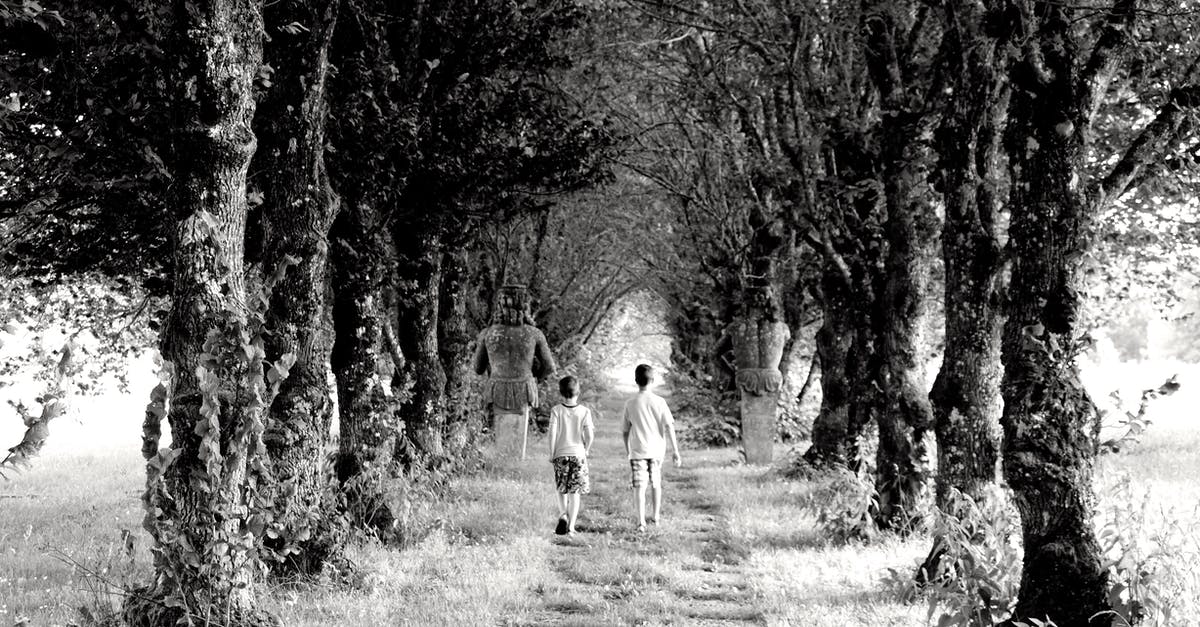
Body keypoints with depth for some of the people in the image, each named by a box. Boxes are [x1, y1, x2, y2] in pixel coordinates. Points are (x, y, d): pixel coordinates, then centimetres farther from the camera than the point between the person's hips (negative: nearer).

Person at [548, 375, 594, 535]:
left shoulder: (556, 410, -6)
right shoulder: (584, 411, -5)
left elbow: (552, 433, -9)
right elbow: (590, 435, -7)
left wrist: (552, 454, 1)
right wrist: (586, 450, 10)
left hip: (561, 454, 0)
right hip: (578, 454, 0)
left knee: (562, 489, 18)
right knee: (575, 492, 5)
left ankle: (563, 514, -2)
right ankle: (571, 527, 3)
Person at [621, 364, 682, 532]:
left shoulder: (630, 404, -4)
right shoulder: (659, 402, -4)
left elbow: (625, 431, 3)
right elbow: (669, 427, -7)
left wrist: (628, 450, 19)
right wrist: (675, 451, -4)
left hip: (637, 450, -2)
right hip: (657, 449, 2)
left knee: (639, 486, -5)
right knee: (656, 484, 20)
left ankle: (641, 521, -16)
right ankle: (655, 516, 33)